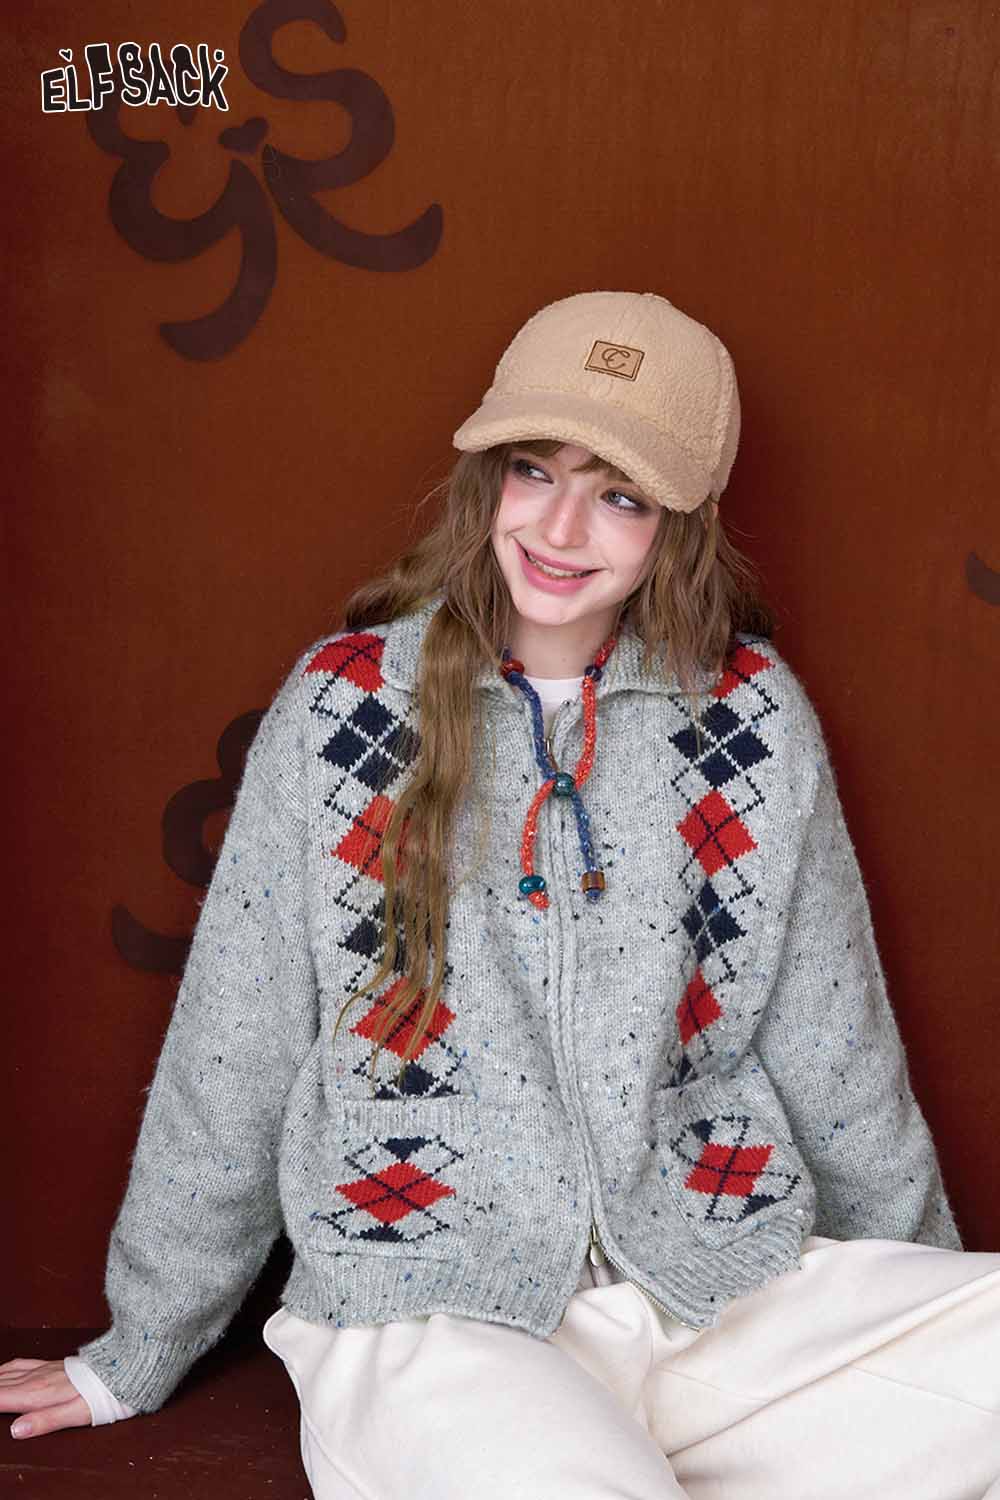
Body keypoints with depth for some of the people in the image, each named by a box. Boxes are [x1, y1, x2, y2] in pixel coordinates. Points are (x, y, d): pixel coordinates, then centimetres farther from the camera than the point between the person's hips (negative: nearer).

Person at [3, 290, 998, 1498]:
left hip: (726, 1285, 4)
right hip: (432, 1311, -3)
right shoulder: (344, 704, 0)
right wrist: (138, 1356, 14)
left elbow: (838, 1053, 13)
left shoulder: (753, 714, 3)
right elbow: (228, 1059, 6)